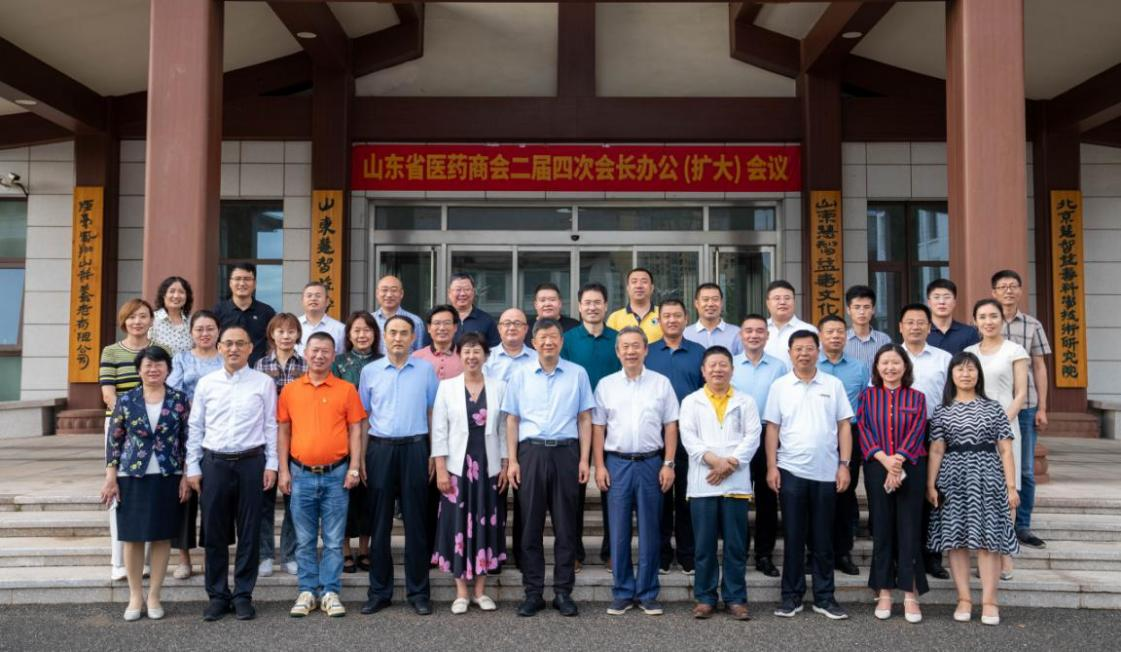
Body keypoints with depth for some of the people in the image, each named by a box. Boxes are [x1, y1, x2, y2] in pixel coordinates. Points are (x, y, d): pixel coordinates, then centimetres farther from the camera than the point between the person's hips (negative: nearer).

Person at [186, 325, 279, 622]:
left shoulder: (264, 383, 1)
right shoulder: (206, 383, 7)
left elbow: (271, 426, 2)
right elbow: (195, 427, 8)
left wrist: (271, 464, -2)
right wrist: (192, 467, 5)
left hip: (251, 463, -1)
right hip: (214, 463, 2)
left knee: (249, 531, 5)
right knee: (214, 532, 7)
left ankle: (243, 595, 17)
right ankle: (217, 595, 20)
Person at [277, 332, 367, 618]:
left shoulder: (347, 389, 0)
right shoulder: (290, 390, 5)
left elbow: (355, 431, 1)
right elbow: (283, 431, 7)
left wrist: (354, 468, -5)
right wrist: (283, 470, 2)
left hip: (336, 474, -1)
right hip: (301, 475, 1)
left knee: (334, 540, 5)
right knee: (305, 540, 10)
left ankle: (331, 592, 14)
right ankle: (307, 591, 20)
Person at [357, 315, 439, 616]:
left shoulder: (426, 370, 4)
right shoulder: (369, 371, 6)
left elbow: (433, 413, 7)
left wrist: (435, 455, 2)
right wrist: (360, 459, 4)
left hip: (414, 448, -1)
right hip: (380, 448, 1)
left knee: (416, 522, 3)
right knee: (379, 523, 6)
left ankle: (418, 592, 13)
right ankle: (379, 591, 17)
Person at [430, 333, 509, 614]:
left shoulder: (499, 387, 3)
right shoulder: (447, 386, 2)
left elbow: (504, 429, 5)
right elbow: (439, 430, 0)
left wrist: (505, 466, 0)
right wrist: (440, 469, -7)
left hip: (489, 467, 1)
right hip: (457, 466, -1)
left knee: (486, 525, 5)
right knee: (458, 525, 2)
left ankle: (480, 590, 18)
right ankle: (461, 592, 12)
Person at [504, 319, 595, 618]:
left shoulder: (578, 374, 6)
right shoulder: (520, 375, 7)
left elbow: (585, 419, 6)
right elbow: (512, 419, 7)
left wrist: (584, 459, -1)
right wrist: (512, 461, 0)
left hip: (566, 452, 0)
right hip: (531, 451, 1)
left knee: (566, 525, 4)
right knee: (530, 524, 4)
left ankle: (563, 592, 13)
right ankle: (533, 593, 13)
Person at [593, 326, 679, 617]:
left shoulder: (661, 383, 4)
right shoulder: (606, 385, 5)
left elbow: (670, 426, 4)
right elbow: (598, 428, 6)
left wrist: (668, 464, -3)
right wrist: (599, 466, -1)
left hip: (651, 463, 0)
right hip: (617, 462, 0)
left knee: (650, 531, 5)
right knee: (618, 530, 4)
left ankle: (647, 593, 16)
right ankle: (622, 593, 15)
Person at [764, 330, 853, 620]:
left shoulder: (834, 385, 4)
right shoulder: (780, 386, 3)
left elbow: (844, 426, 5)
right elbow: (772, 429, 3)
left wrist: (844, 464, -3)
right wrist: (771, 467, -3)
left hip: (826, 473, 1)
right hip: (790, 471, 0)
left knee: (823, 538, 8)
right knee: (793, 537, 6)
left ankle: (824, 597, 18)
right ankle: (792, 595, 15)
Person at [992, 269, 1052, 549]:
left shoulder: (1033, 325, 7)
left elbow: (1039, 368, 8)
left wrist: (1042, 408, 3)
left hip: (1025, 407, 2)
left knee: (1025, 470, 6)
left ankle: (1022, 526, 17)